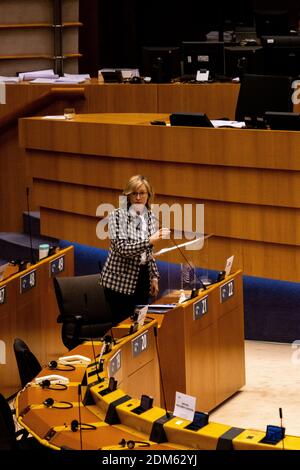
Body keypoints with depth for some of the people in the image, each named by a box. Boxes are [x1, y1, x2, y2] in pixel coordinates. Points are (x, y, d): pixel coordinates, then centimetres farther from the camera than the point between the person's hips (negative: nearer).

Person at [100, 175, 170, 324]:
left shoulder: (150, 217, 7)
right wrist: (149, 241, -30)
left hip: (142, 278, 6)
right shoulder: (117, 215, -10)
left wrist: (154, 277, 14)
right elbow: (122, 248, -21)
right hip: (120, 280, -5)